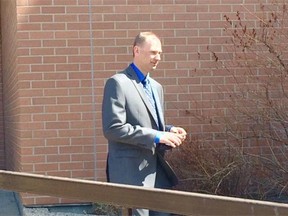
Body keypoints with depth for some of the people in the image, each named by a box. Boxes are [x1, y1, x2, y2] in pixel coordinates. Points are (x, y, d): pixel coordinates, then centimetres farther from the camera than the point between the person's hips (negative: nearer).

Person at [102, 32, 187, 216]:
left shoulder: (156, 87, 18)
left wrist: (169, 131, 2)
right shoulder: (118, 83, -9)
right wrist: (155, 136, -20)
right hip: (132, 171, -8)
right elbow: (112, 129, -18)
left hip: (157, 169, 8)